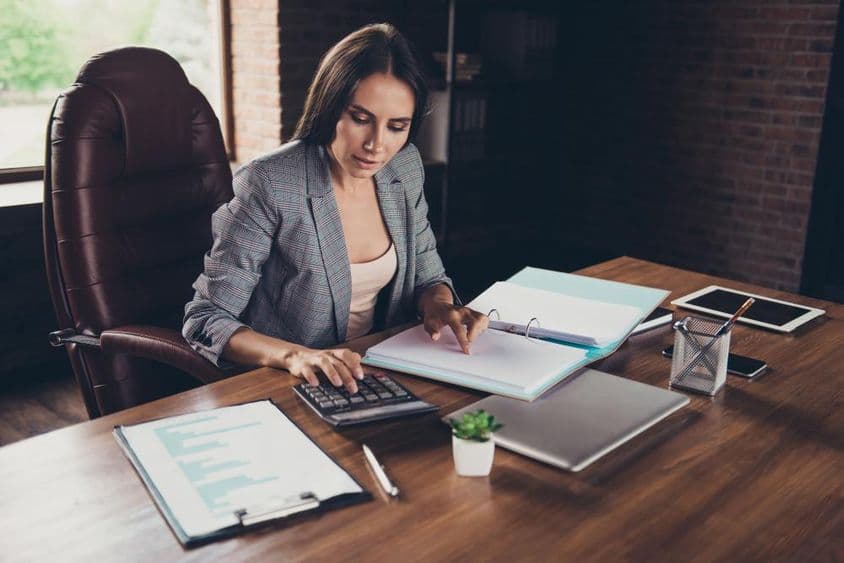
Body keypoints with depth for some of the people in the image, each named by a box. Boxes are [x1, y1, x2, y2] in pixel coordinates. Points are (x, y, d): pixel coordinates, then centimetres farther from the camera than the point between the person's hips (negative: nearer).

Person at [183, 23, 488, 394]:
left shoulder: (405, 168, -1)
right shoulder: (268, 186, -19)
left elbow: (426, 274, 11)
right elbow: (205, 321, -16)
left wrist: (439, 304, -12)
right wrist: (294, 355, -33)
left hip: (378, 374, 6)